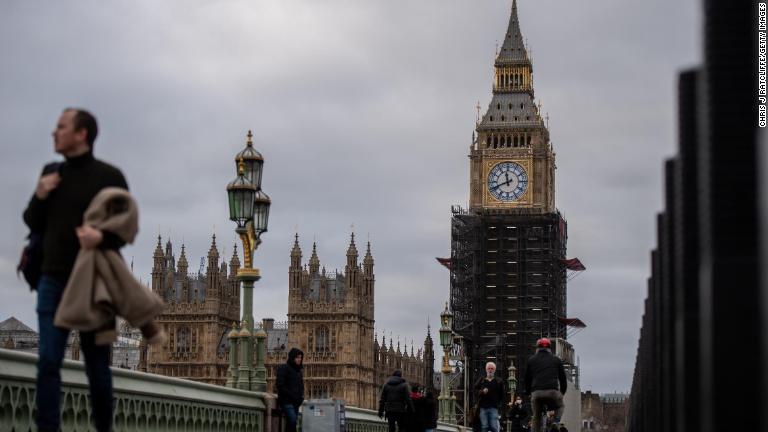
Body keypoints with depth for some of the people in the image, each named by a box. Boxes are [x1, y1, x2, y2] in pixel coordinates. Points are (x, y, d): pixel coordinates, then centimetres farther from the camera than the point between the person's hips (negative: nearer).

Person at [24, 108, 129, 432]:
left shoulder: (108, 176, -2)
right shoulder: (51, 173, 12)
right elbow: (34, 224, 17)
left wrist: (102, 237, -25)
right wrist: (39, 197, -3)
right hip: (54, 281, 3)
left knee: (97, 364, 3)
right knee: (48, 361, -7)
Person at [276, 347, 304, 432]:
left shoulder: (298, 370, 20)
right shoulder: (284, 368, -4)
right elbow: (280, 385, -12)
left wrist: (301, 396, 8)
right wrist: (291, 395, -16)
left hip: (296, 402, 8)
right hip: (287, 402, -8)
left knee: (290, 425, 4)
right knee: (292, 421, -23)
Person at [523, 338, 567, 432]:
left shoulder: (531, 360, 18)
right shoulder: (556, 359, 17)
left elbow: (527, 379, 19)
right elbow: (563, 378, 19)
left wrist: (528, 392, 30)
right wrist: (562, 392, 31)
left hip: (536, 392, 0)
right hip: (553, 391, 0)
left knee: (536, 417, 12)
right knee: (559, 407, 26)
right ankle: (557, 423, 1)